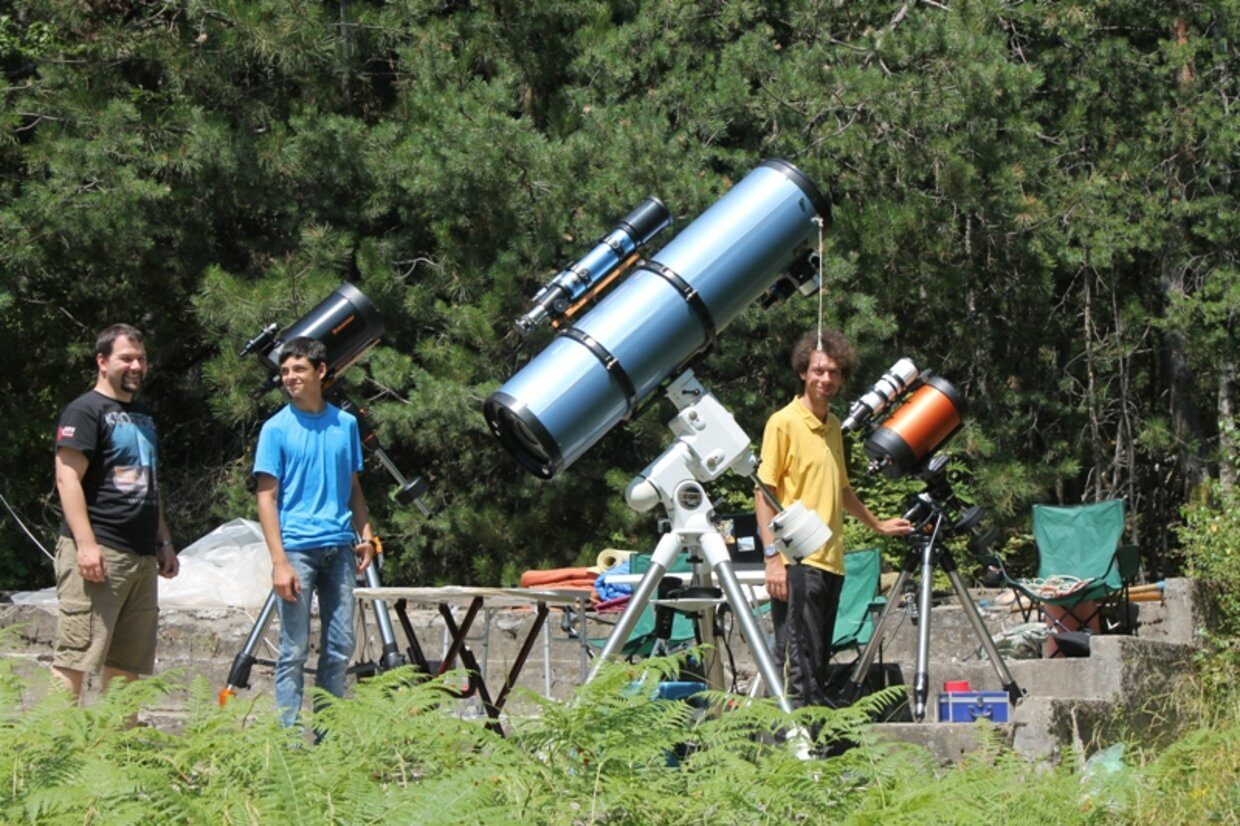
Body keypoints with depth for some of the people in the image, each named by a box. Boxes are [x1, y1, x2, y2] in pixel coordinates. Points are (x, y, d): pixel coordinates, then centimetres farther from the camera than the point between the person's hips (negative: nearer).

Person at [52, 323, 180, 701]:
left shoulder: (143, 415, 23)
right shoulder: (86, 410, -4)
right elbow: (68, 478, -12)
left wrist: (163, 542, 22)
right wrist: (85, 544, -21)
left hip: (141, 556, 9)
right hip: (99, 553, -9)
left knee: (128, 665, 7)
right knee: (75, 659, -13)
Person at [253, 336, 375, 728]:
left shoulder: (345, 424, 10)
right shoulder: (277, 428, -1)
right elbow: (267, 497, -4)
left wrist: (365, 535, 5)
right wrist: (279, 561, -13)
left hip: (338, 548, 4)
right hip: (297, 547, -4)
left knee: (340, 648, 6)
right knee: (294, 651, -2)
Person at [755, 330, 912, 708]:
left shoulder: (833, 426, 17)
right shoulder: (783, 422, -7)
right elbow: (764, 492, -11)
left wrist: (877, 524, 39)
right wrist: (773, 556, -18)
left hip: (831, 561, 8)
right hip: (797, 563, -8)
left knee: (818, 663, 8)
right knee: (798, 664, -11)